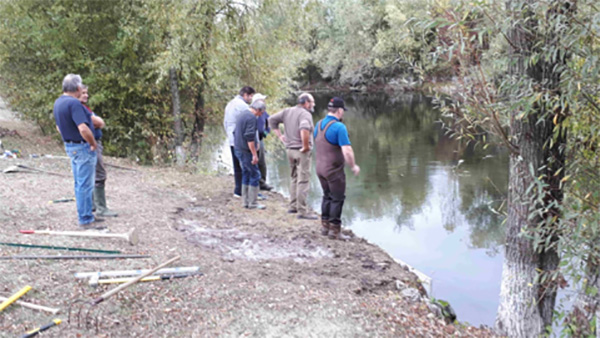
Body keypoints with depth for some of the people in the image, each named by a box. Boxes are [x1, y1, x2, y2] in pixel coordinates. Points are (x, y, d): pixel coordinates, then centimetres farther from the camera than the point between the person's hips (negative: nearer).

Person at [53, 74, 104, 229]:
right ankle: (85, 220, 3)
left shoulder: (58, 102, 9)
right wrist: (93, 144, -15)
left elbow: (59, 127, 20)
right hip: (83, 148, -10)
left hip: (70, 145, 10)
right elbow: (83, 129, -29)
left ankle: (87, 215, 27)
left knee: (80, 184, 17)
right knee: (85, 185, -3)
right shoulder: (74, 103, -22)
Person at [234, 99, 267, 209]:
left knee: (246, 174, 14)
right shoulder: (251, 117, -15)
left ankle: (245, 201, 18)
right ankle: (252, 203, -1)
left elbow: (236, 133, 23)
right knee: (255, 175, -4)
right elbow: (250, 138, -22)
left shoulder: (242, 114, 16)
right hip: (246, 151, -10)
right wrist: (254, 154, -19)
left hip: (239, 150, 10)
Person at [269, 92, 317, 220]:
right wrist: (305, 146, -22)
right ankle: (302, 211, 0)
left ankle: (293, 206, 26)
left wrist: (280, 135, 10)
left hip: (290, 150, 8)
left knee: (295, 179, 20)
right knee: (303, 181, -3)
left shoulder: (287, 111, 8)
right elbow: (304, 129, -34)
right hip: (302, 152, -8)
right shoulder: (305, 114, -15)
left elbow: (272, 120, 11)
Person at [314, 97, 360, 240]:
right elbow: (347, 151, -24)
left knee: (327, 196, 20)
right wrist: (354, 166, -8)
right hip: (334, 170, -7)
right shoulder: (339, 127, -19)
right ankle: (334, 230, 10)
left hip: (320, 168, 7)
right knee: (338, 198, 5)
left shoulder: (319, 124, 5)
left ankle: (325, 226, 24)